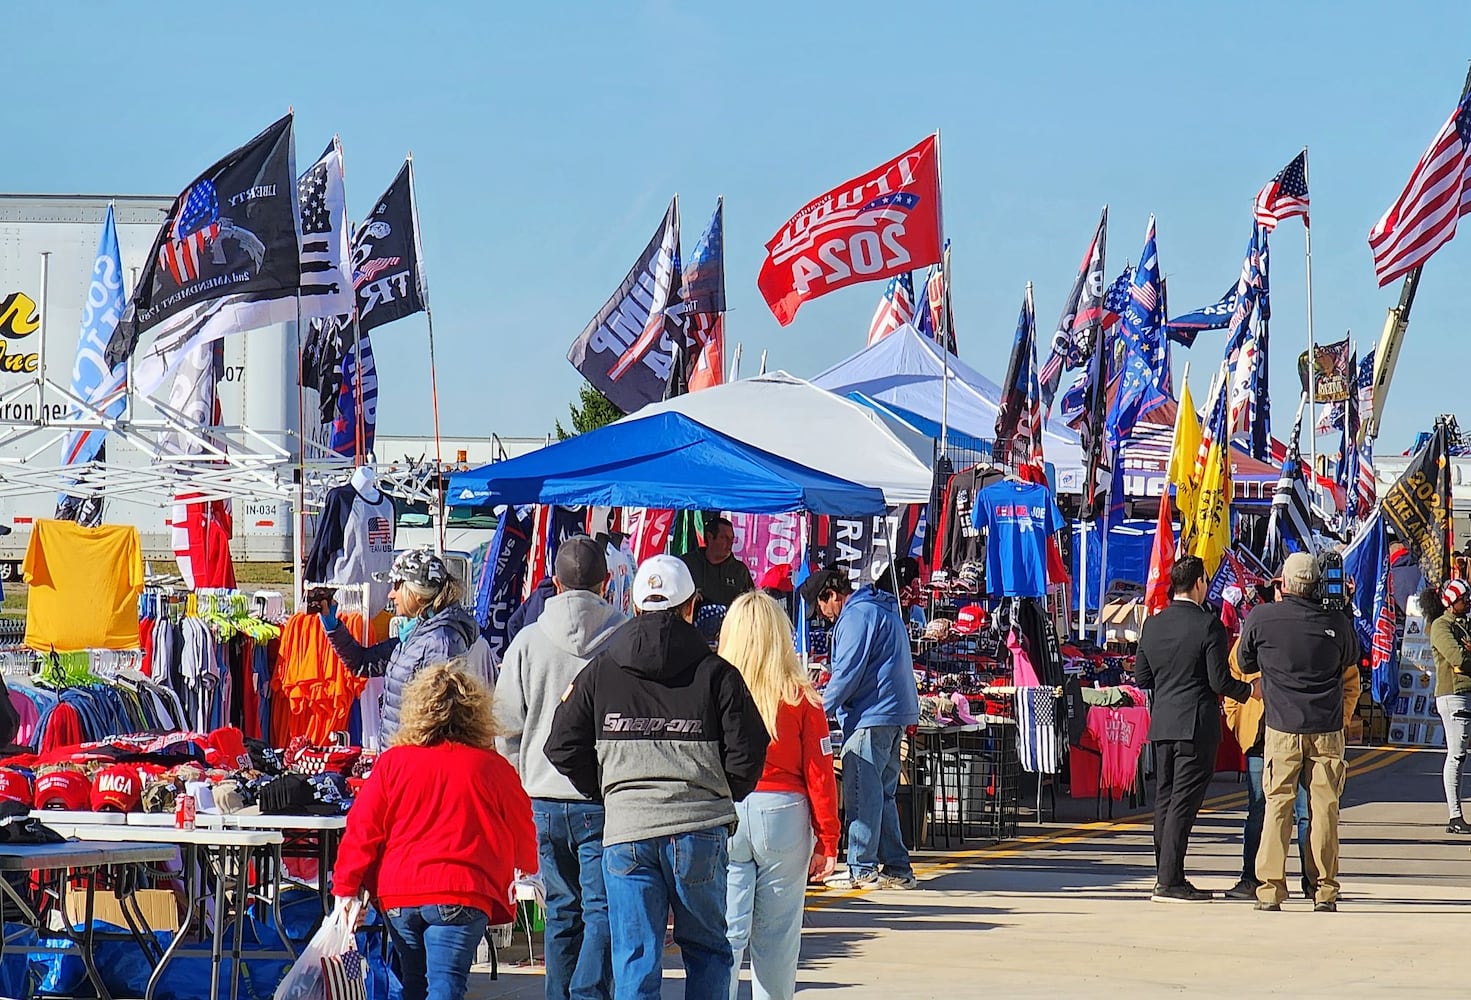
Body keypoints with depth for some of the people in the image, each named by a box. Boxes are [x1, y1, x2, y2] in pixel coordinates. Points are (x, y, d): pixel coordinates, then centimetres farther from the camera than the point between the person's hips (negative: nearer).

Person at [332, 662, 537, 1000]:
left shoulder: (392, 762, 5)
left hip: (397, 895, 3)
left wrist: (346, 887, 7)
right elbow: (523, 838, 13)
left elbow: (362, 829, 1)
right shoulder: (492, 768, 1)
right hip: (459, 895, -3)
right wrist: (532, 869, 34)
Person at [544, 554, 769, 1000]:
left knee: (634, 958, 3)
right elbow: (747, 753, -3)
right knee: (707, 950, 13)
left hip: (626, 830, 1)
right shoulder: (716, 674, 1)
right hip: (700, 828, -1)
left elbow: (563, 749, 6)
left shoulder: (599, 673, 6)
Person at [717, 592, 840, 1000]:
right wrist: (828, 842, 6)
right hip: (784, 817, 0)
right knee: (777, 936, 8)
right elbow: (819, 774, -1)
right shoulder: (800, 697, -3)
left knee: (724, 932, 1)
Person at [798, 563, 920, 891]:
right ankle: (896, 869, 13)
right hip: (897, 714, 10)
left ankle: (862, 869, -6)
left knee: (862, 793, -6)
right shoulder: (884, 610, 21)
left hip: (871, 716, -10)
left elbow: (847, 673, -16)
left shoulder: (856, 615, -11)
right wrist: (830, 691, 24)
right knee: (883, 795, 13)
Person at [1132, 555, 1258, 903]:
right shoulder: (1209, 624, -12)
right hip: (1196, 724, -6)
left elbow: (1141, 678, 11)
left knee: (1165, 799, 12)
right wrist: (1250, 689, 4)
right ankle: (1170, 881, -8)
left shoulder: (1152, 624, 7)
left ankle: (1165, 875, 16)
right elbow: (1220, 681, -13)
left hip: (1161, 724, 6)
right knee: (1183, 801, -6)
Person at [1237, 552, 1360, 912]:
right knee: (1324, 807, 5)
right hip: (1328, 729, 1)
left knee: (1277, 806, 4)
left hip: (1282, 728, -1)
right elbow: (1352, 660, 17)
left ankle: (1270, 889, 0)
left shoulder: (1261, 618, -4)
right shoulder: (1337, 622, -2)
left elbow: (1246, 665, 10)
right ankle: (1326, 889, 5)